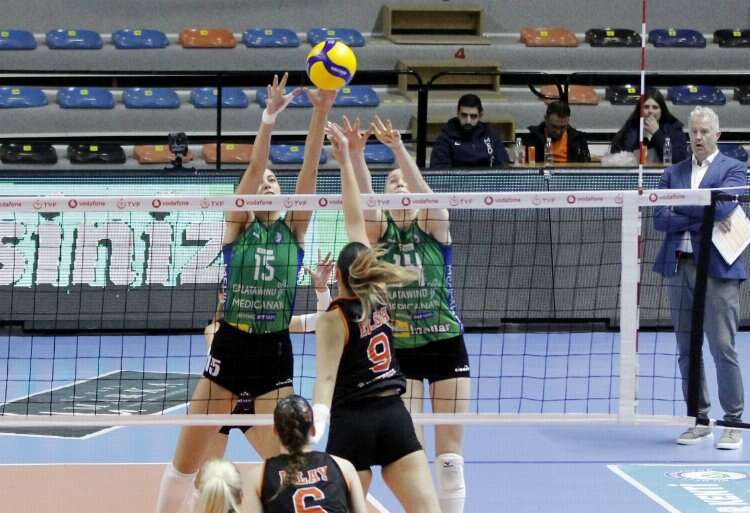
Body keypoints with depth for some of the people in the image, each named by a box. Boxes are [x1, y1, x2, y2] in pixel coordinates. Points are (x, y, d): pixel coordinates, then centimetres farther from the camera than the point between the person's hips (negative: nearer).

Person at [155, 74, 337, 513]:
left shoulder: (294, 229, 5)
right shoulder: (236, 226, 1)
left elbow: (310, 169, -8)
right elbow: (253, 167, -13)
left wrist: (320, 114, -19)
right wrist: (270, 115, -25)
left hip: (276, 353, 1)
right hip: (230, 349, -1)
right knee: (185, 463, 4)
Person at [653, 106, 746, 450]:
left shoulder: (733, 170, 2)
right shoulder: (673, 173, 14)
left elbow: (722, 206, -16)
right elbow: (661, 219, 1)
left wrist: (681, 209, -6)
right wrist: (706, 220, -10)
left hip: (717, 269, -5)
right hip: (679, 267, 5)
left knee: (723, 348, -6)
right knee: (686, 350, 7)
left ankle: (733, 423, 1)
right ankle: (700, 421, 15)